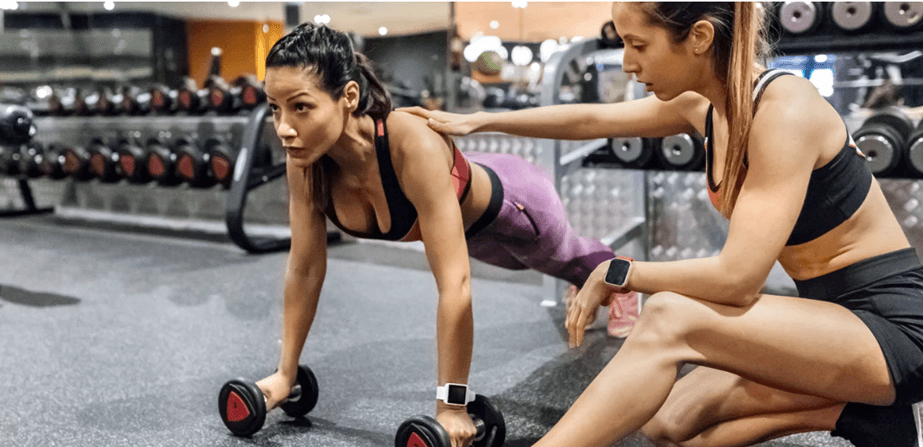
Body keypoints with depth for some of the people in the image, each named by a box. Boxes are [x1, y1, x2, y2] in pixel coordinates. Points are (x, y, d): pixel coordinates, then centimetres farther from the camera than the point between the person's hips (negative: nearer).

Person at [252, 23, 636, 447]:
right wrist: (285, 373, -12)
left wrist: (452, 408, -41)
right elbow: (305, 270, -17)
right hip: (459, 217, 6)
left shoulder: (413, 146, -48)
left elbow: (455, 285, -46)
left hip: (512, 207, -6)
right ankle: (589, 284, 74)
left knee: (570, 260, 31)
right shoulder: (305, 163, -30)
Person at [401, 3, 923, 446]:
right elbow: (592, 119, 14)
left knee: (670, 319, -28)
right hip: (828, 319, 8)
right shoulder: (703, 104, 1)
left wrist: (615, 274, -16)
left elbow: (737, 278, -28)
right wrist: (479, 121, 17)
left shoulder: (785, 109, -24)